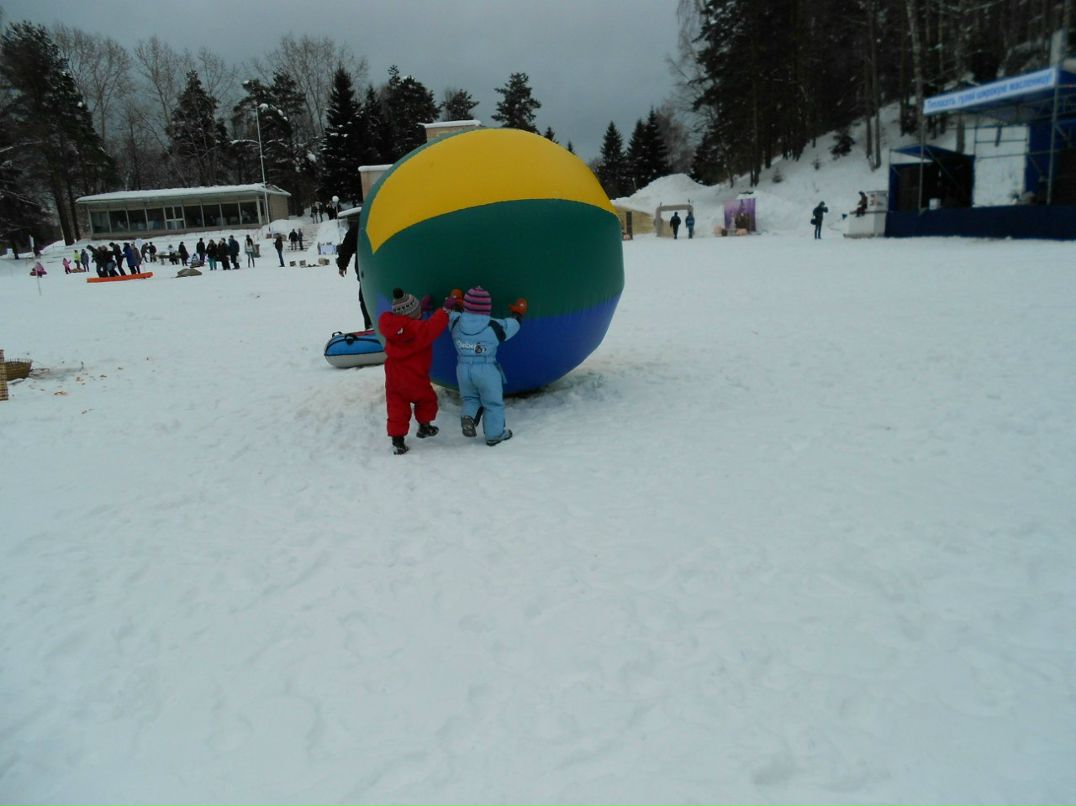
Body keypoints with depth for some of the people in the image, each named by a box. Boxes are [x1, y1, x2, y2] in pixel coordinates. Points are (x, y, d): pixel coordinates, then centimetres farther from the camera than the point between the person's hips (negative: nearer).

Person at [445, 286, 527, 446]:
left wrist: (453, 301, 37)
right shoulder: (495, 327, -13)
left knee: (470, 398, 26)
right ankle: (494, 434, 21)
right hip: (487, 371, -3)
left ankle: (468, 416, -2)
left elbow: (451, 313, 18)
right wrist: (518, 312, 24)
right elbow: (513, 324, 4)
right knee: (493, 403, 14)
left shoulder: (456, 322, -5)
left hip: (463, 369, 3)